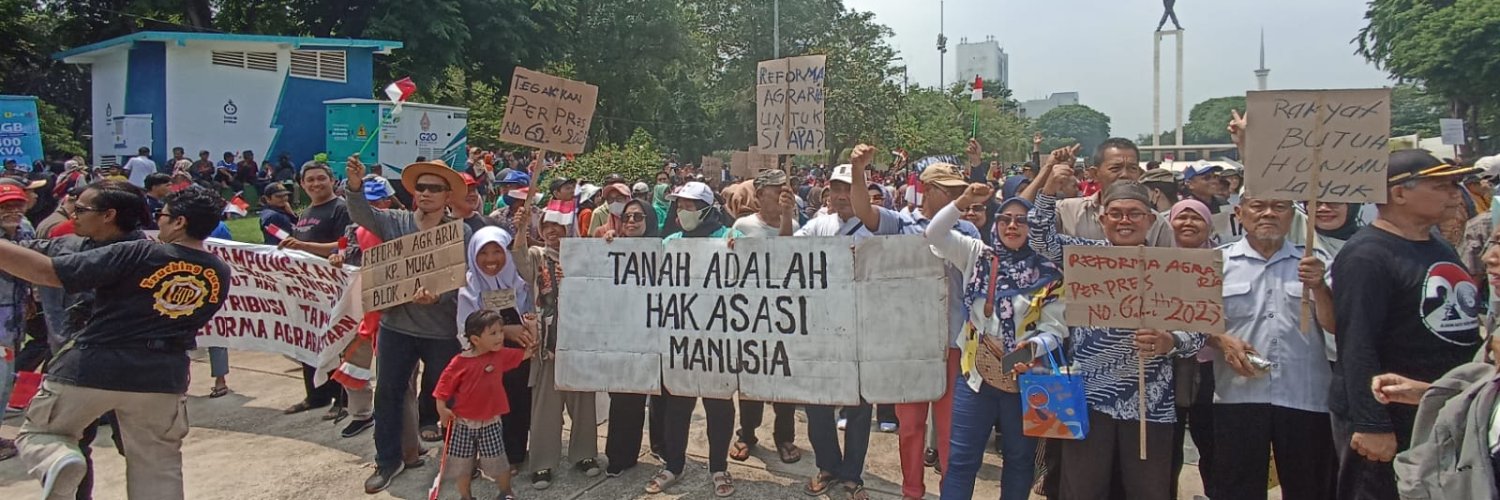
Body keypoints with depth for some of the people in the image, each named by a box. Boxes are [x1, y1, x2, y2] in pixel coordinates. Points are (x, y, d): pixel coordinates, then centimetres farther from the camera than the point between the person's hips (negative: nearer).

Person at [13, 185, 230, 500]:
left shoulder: (138, 254, -15)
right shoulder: (220, 274, 0)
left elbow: (47, 272, -15)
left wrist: (4, 248, -7)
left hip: (91, 369, -4)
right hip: (162, 379, 4)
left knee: (39, 434, 16)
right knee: (158, 466, 14)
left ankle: (58, 462, -16)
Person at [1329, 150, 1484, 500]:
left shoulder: (1443, 250, 14)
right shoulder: (1366, 257, -17)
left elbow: (1464, 324, 23)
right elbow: (1356, 346, -23)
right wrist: (1371, 425, -26)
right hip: (1390, 426, -9)